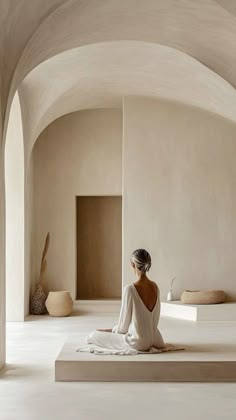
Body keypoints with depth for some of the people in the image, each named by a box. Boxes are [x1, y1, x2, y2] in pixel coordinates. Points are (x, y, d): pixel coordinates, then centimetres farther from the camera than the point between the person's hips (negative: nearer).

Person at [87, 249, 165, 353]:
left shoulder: (130, 289, -21)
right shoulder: (155, 286, -1)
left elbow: (124, 320, -12)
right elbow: (155, 319, 9)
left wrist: (115, 330, 11)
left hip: (138, 343, -7)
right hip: (154, 339, 8)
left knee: (93, 335, 5)